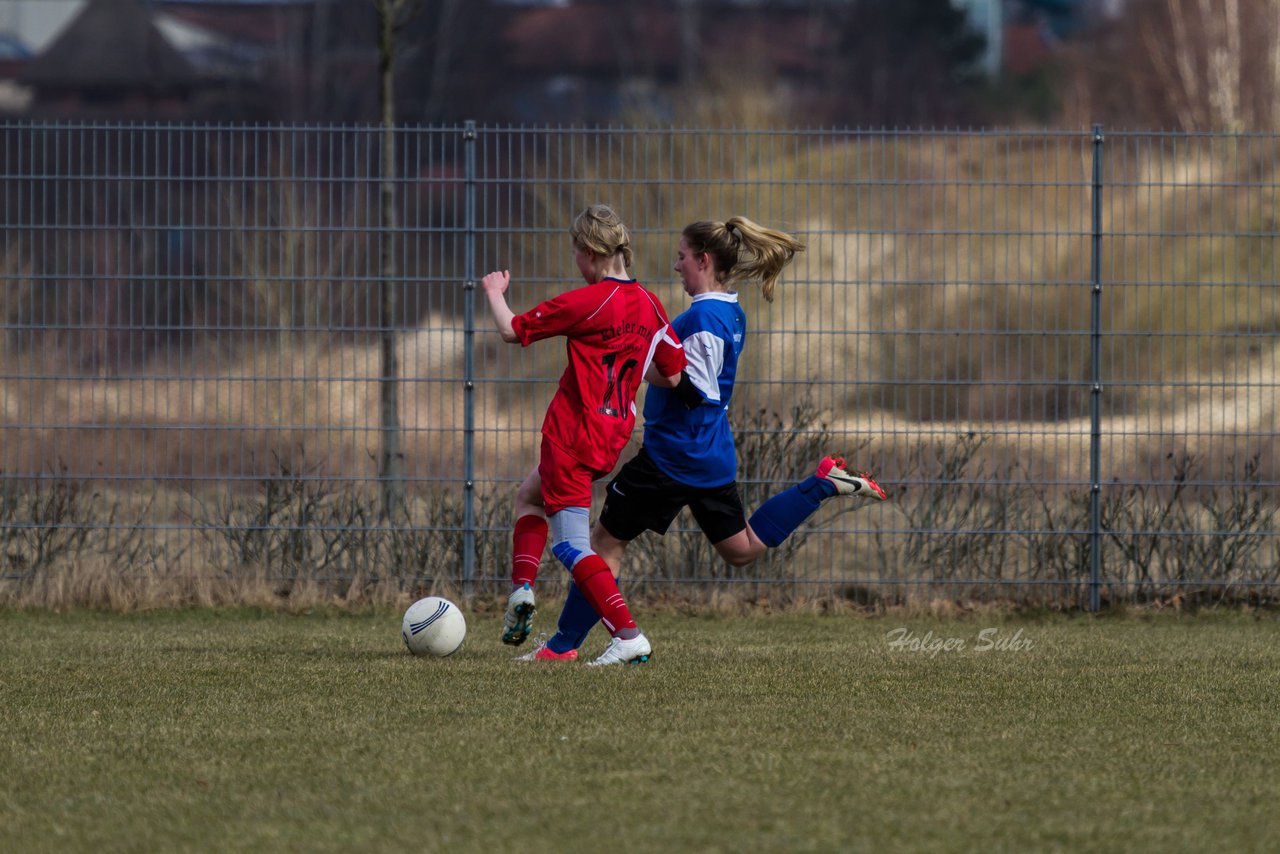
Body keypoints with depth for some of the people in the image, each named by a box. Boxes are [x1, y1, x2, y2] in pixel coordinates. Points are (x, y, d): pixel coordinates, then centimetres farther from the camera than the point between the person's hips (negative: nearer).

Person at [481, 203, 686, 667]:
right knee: (530, 493, 30)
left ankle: (629, 637, -14)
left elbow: (512, 330, -7)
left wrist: (494, 293, 13)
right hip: (615, 434, 8)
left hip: (573, 433, -8)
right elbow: (672, 375, 8)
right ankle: (522, 588, 17)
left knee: (570, 545, -4)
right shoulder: (649, 306, 3)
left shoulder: (585, 302, -16)